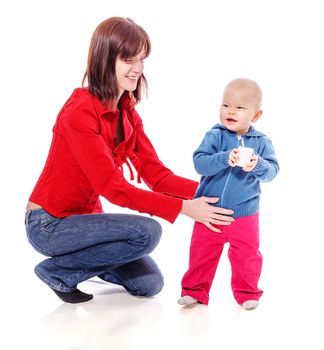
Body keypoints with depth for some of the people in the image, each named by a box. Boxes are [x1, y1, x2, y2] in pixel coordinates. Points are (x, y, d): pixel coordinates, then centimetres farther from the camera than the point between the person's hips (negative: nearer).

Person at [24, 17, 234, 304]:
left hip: (85, 215, 8)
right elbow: (112, 186, -29)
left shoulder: (128, 113, 2)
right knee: (147, 232, -25)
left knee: (150, 283, 3)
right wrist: (185, 207, -33)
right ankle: (58, 272, -6)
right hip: (49, 224, -8)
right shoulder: (80, 112, -24)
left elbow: (157, 175, -4)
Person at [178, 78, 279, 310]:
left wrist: (258, 165, -32)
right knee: (202, 253, 10)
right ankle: (194, 290, 26)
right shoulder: (215, 136, -8)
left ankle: (247, 292, 29)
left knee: (247, 256, 8)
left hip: (245, 215, 1)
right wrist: (225, 159, -35)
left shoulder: (262, 142, -3)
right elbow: (199, 163, -20)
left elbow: (272, 170, -11)